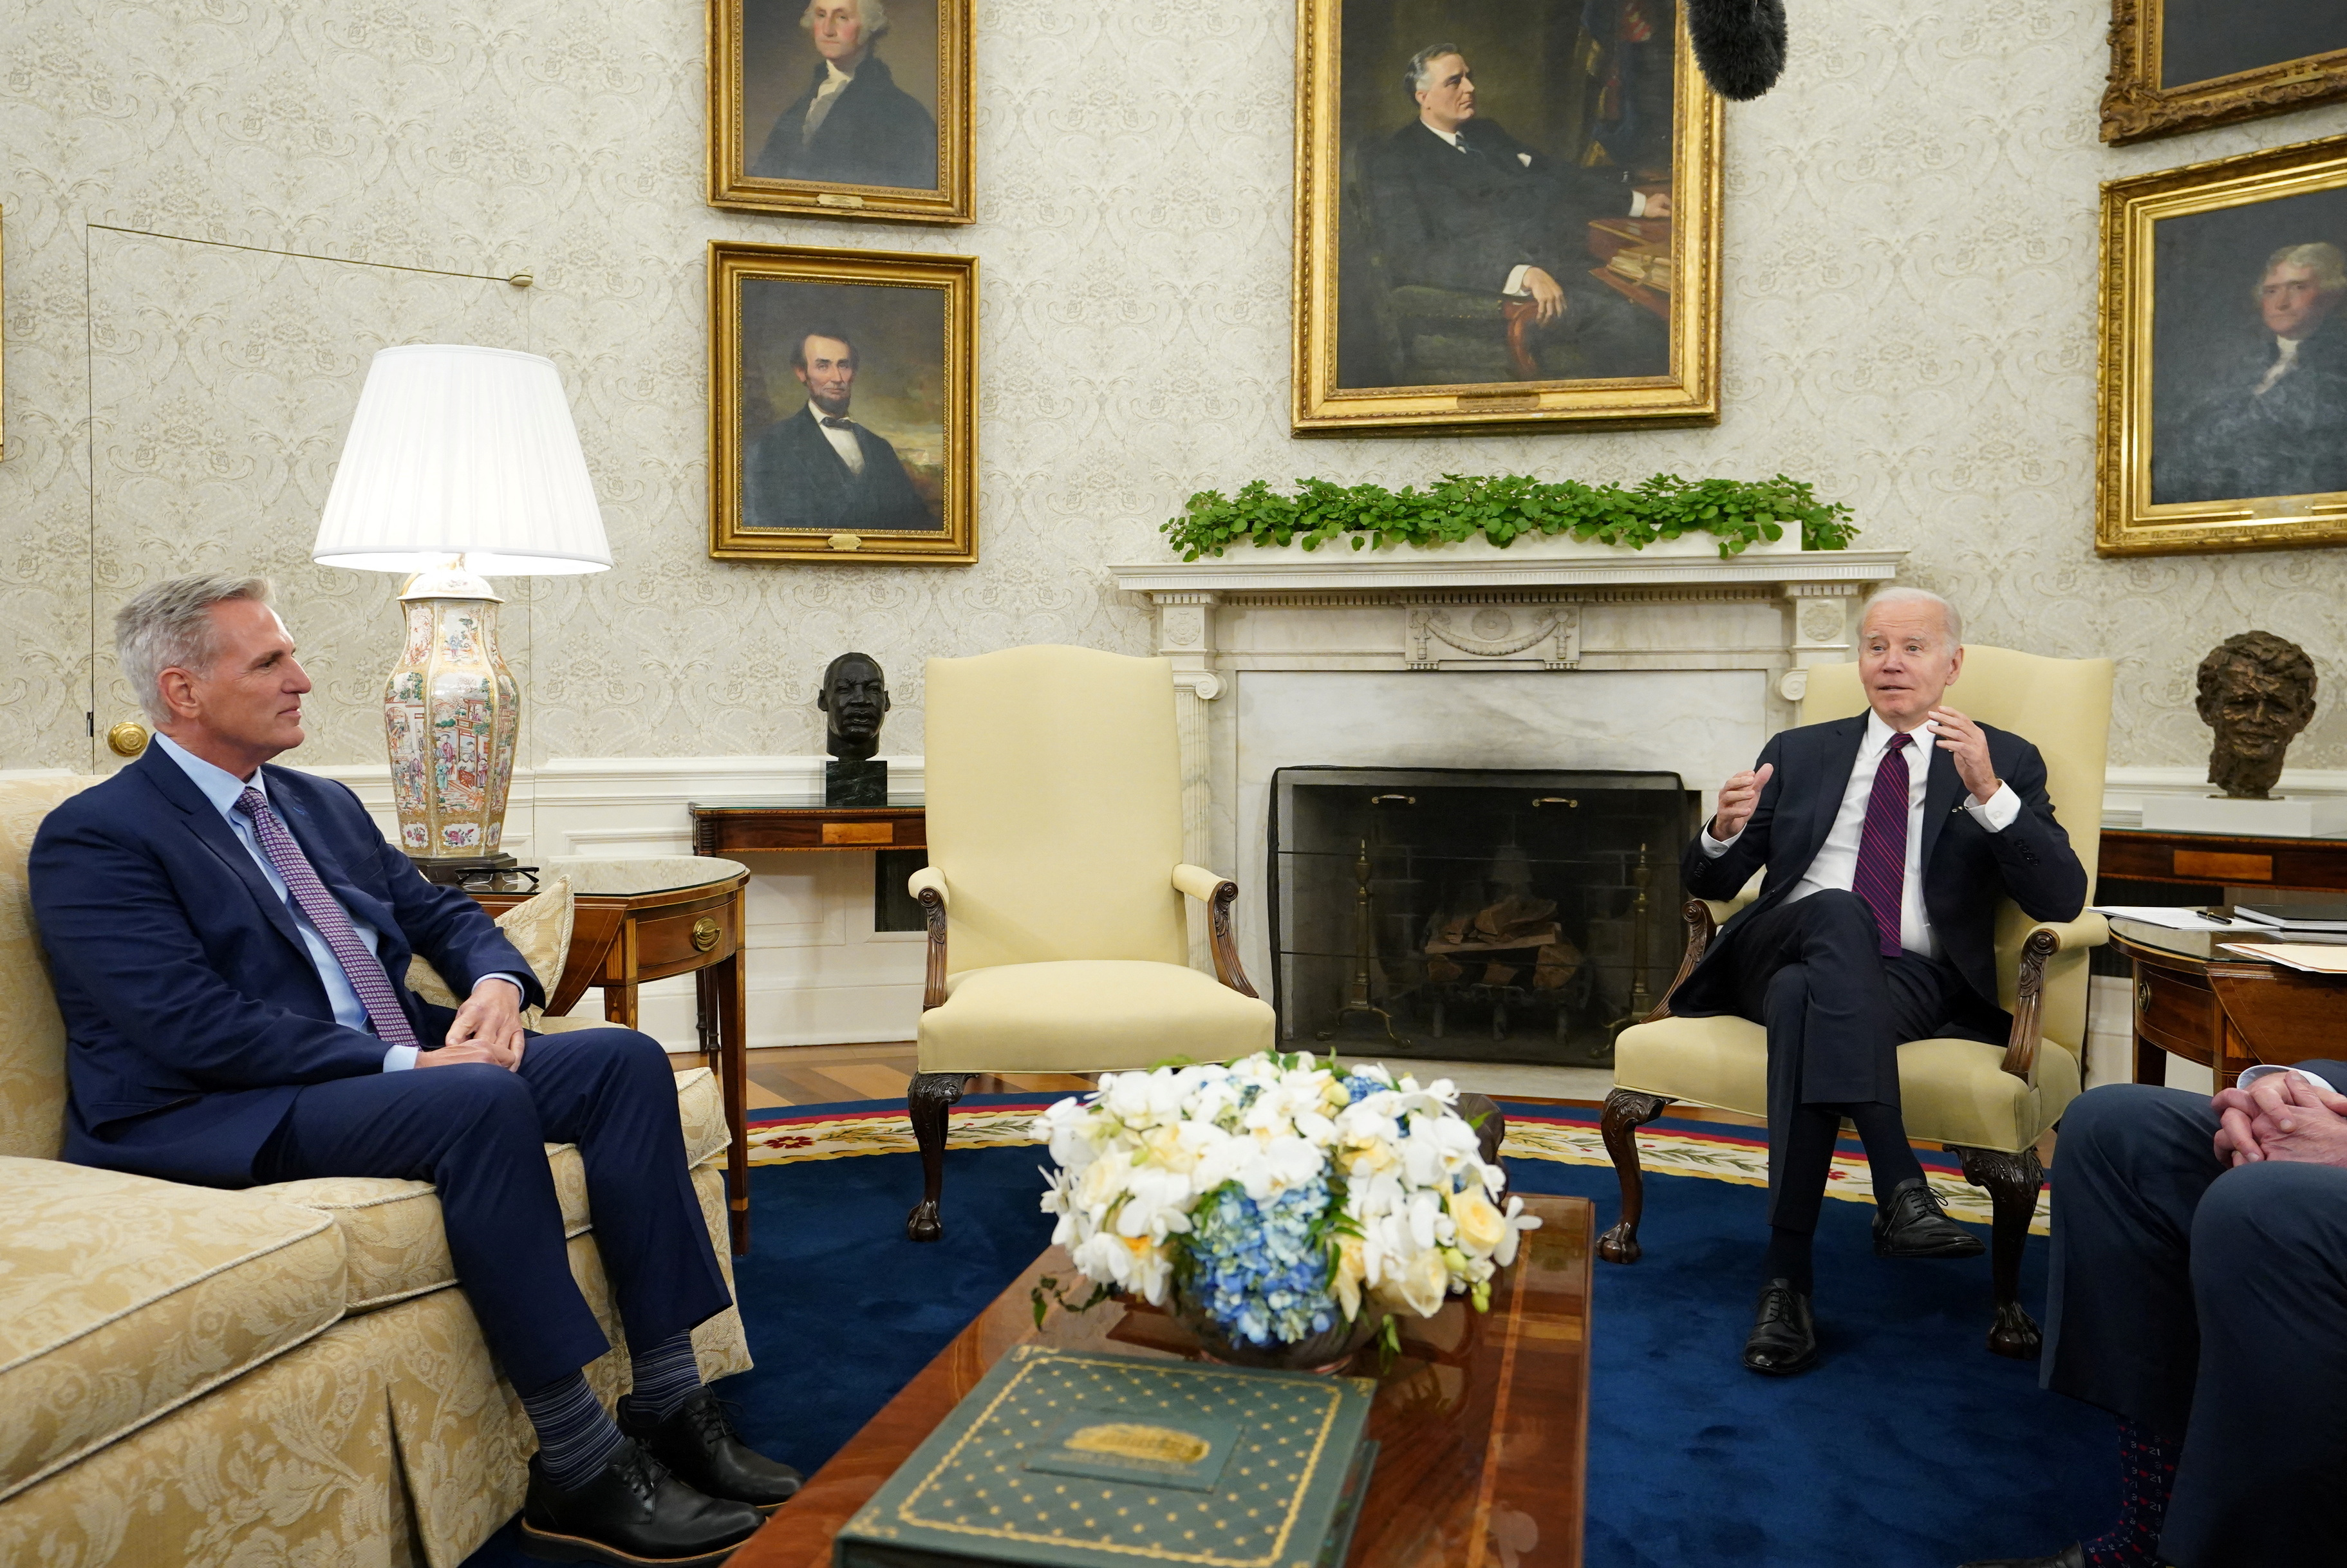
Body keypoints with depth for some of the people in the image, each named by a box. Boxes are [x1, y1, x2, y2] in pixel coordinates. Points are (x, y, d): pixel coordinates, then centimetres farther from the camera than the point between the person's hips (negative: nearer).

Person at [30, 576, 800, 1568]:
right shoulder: (94, 838, -5)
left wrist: (496, 984, -5)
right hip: (218, 1117, -8)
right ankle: (576, 1472, -26)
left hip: (397, 1065, 8)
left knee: (627, 1060, -12)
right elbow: (197, 1029, -17)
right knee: (484, 1103, -35)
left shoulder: (325, 805, 20)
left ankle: (669, 1409, -13)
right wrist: (406, 1064, -22)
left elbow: (442, 915, 20)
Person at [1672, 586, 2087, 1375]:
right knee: (1838, 912, -35)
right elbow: (1709, 884, 18)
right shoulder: (1801, 752, 22)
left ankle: (1785, 1279, -35)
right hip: (1782, 951, 2)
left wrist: (1988, 793, -14)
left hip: (1913, 978, -1)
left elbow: (2061, 899, 0)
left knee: (1801, 996, -36)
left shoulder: (2006, 761, 15)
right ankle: (1899, 1189, -42)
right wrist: (1724, 830, -7)